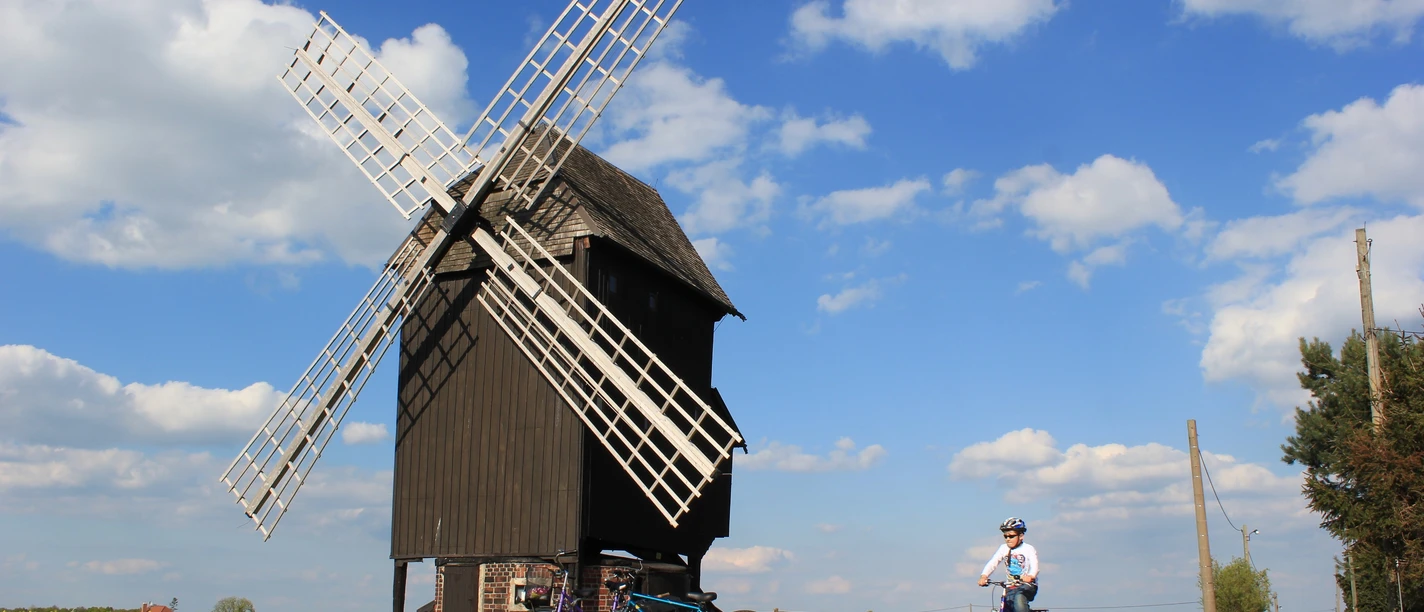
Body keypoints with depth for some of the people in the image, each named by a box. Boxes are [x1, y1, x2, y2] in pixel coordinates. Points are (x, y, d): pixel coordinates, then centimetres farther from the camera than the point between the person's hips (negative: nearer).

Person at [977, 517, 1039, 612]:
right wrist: (983, 576, -27)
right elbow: (992, 563, -7)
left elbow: (1034, 566, -21)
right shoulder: (1004, 548, 5)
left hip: (1027, 586, -4)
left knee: (1019, 598, -35)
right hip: (1011, 587, 4)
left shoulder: (1028, 549, -5)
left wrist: (1030, 576, -44)